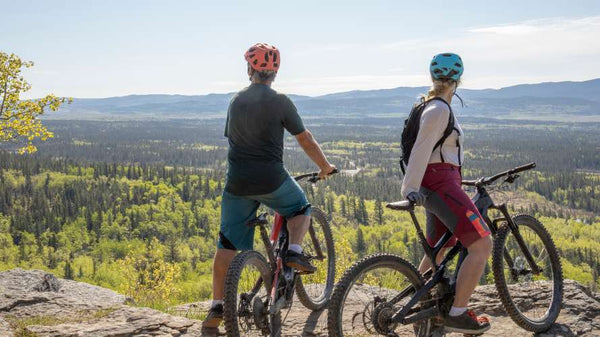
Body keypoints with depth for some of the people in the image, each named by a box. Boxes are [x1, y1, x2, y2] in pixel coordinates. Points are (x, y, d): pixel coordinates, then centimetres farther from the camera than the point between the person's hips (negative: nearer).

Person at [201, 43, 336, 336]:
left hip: (237, 181, 4)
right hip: (270, 179, -4)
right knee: (301, 209, 26)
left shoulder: (236, 100, 10)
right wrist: (325, 166, 16)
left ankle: (217, 306, 5)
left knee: (227, 245, 7)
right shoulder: (279, 102, -5)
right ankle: (294, 251, 3)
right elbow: (305, 139, 0)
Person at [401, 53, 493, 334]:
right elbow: (421, 150, -22)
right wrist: (410, 189, -26)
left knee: (437, 249, 21)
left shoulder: (434, 106, 16)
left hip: (438, 184, 11)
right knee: (482, 245, -13)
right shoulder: (439, 109, -14)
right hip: (441, 184, -11)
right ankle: (458, 314, -11)